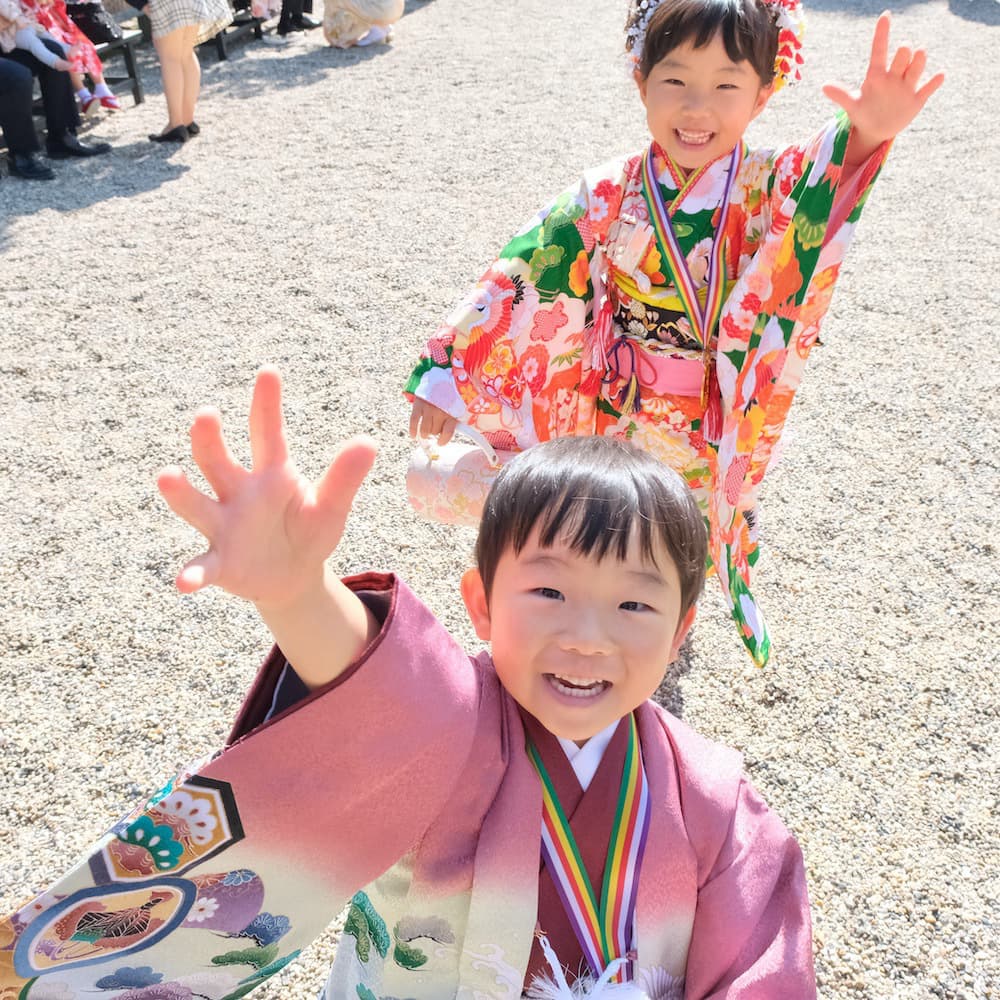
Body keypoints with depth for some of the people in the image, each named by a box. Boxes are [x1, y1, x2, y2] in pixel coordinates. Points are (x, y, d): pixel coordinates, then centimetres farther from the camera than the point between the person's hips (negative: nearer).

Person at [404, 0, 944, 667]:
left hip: (715, 432, 0)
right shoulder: (607, 200, -14)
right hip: (616, 419, 0)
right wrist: (444, 373, -12)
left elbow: (828, 184, -39)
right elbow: (519, 284, -11)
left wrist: (867, 135, -62)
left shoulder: (771, 192, -15)